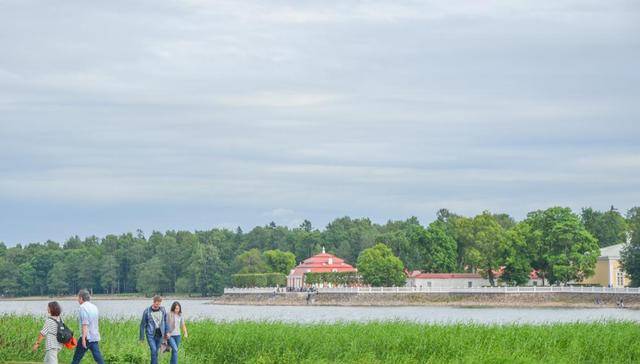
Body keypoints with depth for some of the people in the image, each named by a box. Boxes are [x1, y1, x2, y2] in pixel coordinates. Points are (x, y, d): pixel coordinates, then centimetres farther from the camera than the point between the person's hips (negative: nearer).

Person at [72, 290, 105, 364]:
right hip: (95, 337, 8)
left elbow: (85, 324, -20)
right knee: (98, 358, 3)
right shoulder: (94, 307, 13)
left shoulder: (83, 307, -12)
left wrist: (83, 338, -24)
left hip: (87, 337, -8)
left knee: (76, 358, 3)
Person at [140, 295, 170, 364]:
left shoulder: (162, 310, 1)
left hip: (159, 335, 3)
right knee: (153, 351, -15)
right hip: (150, 334, -3)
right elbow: (142, 325, -2)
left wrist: (167, 332, 4)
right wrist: (142, 337, 0)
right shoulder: (147, 311, -8)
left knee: (156, 352, 8)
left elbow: (165, 321, 13)